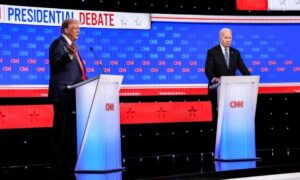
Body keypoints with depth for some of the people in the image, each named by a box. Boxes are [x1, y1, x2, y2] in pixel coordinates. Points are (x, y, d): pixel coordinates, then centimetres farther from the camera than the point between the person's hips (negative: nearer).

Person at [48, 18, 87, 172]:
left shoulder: (71, 45, 22)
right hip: (63, 94, -9)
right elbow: (56, 63, -22)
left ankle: (69, 162, 19)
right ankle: (58, 163, -4)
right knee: (61, 129, -7)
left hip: (73, 94, 9)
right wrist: (69, 54, -36)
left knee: (72, 130, 12)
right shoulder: (58, 43, -6)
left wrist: (84, 79, 16)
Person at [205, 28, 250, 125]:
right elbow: (208, 69, -12)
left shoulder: (235, 53, 11)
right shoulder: (212, 52, -3)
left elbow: (242, 68, 5)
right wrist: (213, 78, -33)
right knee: (218, 115, 0)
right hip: (217, 89, -3)